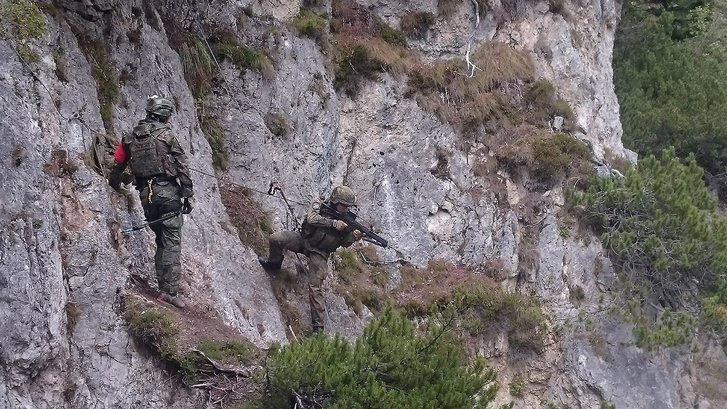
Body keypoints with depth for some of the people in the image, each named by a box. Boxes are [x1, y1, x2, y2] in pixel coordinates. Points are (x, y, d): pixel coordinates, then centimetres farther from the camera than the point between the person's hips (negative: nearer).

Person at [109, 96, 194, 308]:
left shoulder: (131, 137, 12)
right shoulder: (166, 135, -2)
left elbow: (118, 162, 18)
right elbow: (182, 166, -6)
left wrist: (114, 184, 37)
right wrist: (187, 195, -3)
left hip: (145, 194, 6)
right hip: (167, 191, -5)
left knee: (162, 242, 15)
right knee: (171, 242, -7)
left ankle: (163, 288, 12)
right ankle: (170, 291, -15)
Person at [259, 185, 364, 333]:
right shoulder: (319, 204, -10)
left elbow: (344, 243, -1)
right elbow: (312, 218, -29)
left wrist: (354, 236, -23)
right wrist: (334, 223, -34)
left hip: (320, 253, 0)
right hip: (303, 239, 0)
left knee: (315, 287, -14)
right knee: (275, 239, -23)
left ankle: (318, 325, -11)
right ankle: (274, 262, 12)